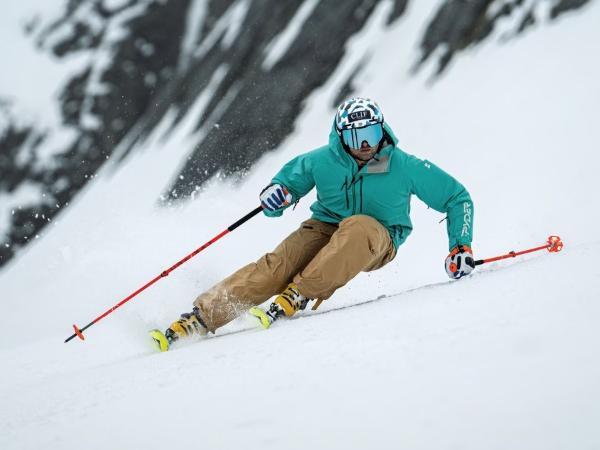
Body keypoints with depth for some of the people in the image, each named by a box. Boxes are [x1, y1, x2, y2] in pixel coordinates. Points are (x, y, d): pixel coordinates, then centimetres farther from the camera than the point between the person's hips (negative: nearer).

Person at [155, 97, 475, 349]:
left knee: (358, 226, -39)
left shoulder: (405, 167, -13)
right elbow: (290, 177, 9)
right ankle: (201, 317, -30)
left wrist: (461, 247, -11)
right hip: (325, 228, 2)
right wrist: (276, 192, -16)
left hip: (378, 240, -2)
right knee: (278, 265, -27)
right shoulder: (322, 161, -9)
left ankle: (299, 296, -42)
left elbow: (457, 198, -4)